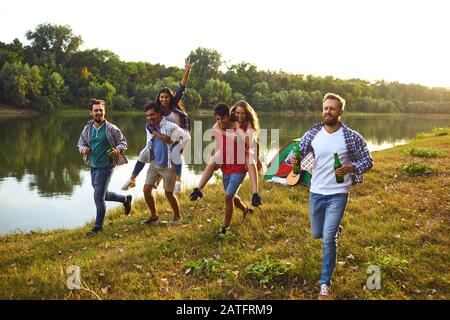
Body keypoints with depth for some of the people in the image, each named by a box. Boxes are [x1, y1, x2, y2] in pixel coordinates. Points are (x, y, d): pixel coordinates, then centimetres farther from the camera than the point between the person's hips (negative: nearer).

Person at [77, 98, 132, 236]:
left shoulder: (111, 129, -10)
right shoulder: (87, 128, 3)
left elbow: (123, 143, -2)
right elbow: (81, 143, 16)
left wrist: (117, 150, -22)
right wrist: (83, 149, -7)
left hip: (105, 166, -6)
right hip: (93, 166, 6)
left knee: (98, 197, -5)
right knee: (103, 194, 20)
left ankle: (98, 226, 11)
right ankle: (125, 199, 43)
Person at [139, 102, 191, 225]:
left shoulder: (170, 127, -20)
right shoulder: (149, 128, 3)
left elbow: (186, 137, -11)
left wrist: (178, 151, -6)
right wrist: (144, 155, 6)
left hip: (168, 166, -6)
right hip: (154, 164, 6)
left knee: (168, 193, 6)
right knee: (146, 190, 2)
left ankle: (177, 216, 30)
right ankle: (153, 216, 22)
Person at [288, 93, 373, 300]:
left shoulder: (352, 137, -11)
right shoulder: (312, 134, -3)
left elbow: (368, 162, -4)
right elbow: (296, 153, -2)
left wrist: (349, 168, -24)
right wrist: (292, 159, -27)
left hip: (338, 194, -4)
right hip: (316, 193, 4)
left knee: (328, 239, -9)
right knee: (317, 235, 19)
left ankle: (325, 284, 8)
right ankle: (334, 229, 56)